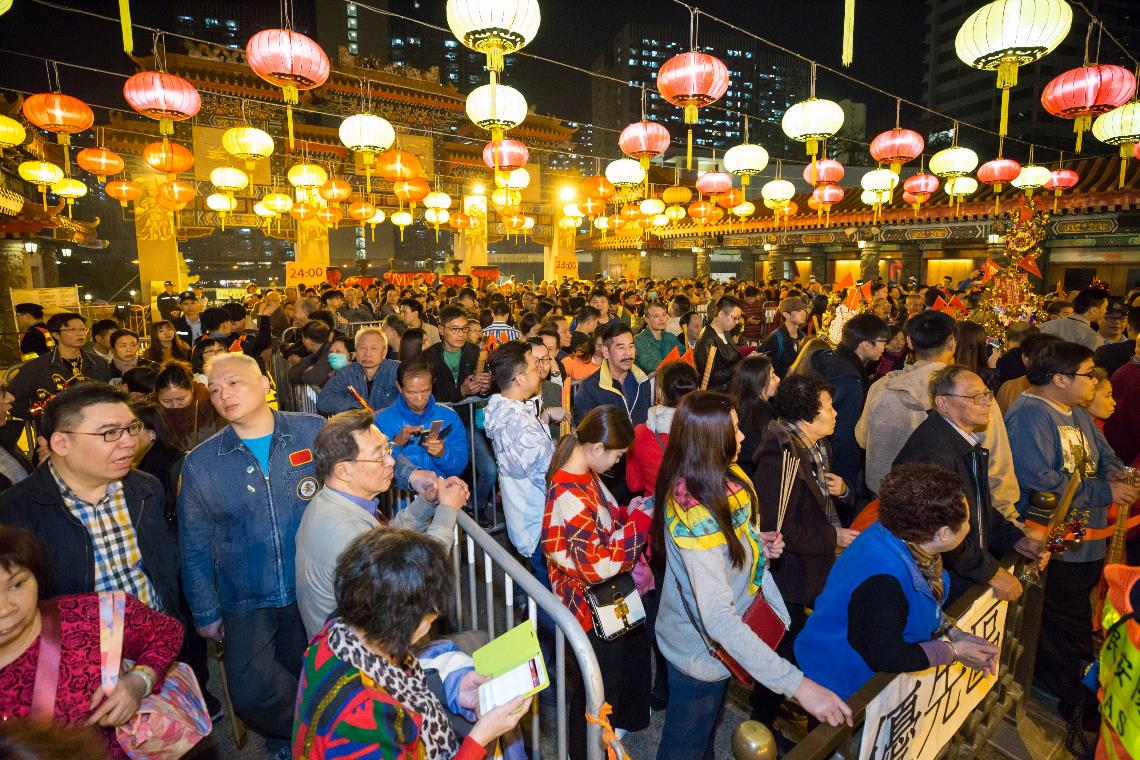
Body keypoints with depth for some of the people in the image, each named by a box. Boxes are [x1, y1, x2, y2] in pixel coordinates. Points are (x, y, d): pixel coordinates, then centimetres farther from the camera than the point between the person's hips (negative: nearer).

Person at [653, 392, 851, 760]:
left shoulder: (724, 477, -9)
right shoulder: (693, 514, -37)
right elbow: (718, 618, -41)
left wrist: (758, 544, -9)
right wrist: (798, 684, -42)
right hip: (699, 650, -8)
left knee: (708, 729, 32)